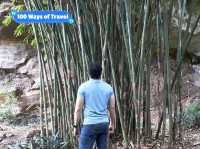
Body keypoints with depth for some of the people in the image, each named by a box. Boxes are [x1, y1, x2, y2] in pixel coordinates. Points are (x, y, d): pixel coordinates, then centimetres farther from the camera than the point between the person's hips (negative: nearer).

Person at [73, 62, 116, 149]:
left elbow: (78, 109, -6)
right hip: (104, 124, 5)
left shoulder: (83, 87, -6)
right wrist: (112, 124, 18)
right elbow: (112, 108, 7)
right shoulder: (108, 87, 5)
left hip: (90, 124, -4)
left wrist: (75, 126, 2)